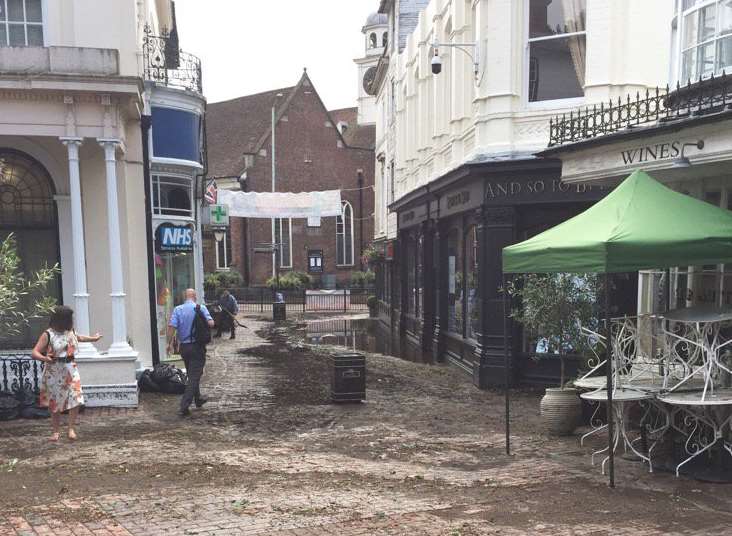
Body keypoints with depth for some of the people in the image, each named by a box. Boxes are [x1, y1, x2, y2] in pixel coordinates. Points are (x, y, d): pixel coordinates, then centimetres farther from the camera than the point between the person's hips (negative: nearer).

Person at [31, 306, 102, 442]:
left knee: (76, 400, -8)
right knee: (55, 403, 7)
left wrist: (92, 338, 44)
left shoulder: (70, 331, 4)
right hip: (54, 372, -4)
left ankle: (71, 428, 4)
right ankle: (55, 431, 22)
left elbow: (78, 338, 28)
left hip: (71, 370, 4)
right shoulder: (48, 335, -14)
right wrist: (45, 358, -39)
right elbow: (35, 353, -18)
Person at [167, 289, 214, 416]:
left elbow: (171, 326, -10)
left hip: (184, 347, 4)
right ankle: (184, 407, -10)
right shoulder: (201, 308, -6)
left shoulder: (178, 309, 0)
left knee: (191, 375, 21)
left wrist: (169, 343, -1)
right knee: (194, 376, -2)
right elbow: (211, 323, -15)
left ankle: (198, 399, 35)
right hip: (197, 346, -4)